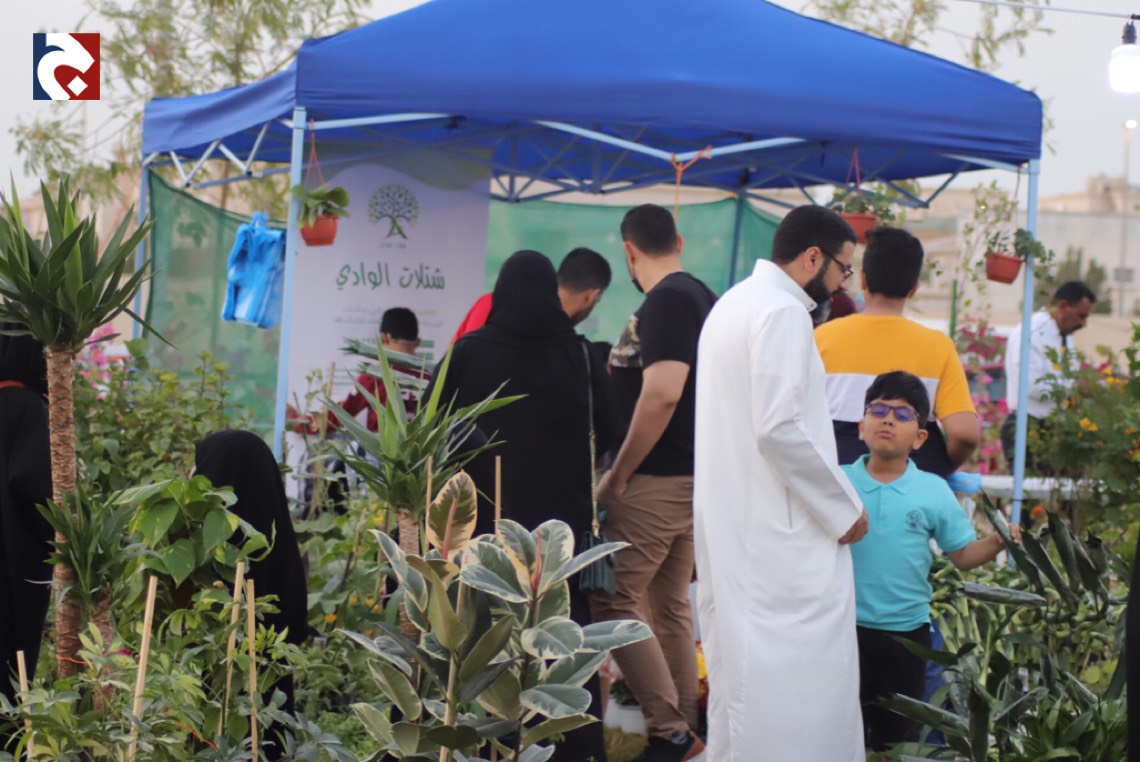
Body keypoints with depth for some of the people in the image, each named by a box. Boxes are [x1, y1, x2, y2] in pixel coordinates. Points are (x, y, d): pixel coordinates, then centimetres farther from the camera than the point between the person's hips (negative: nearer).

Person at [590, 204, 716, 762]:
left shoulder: (665, 301, -16)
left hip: (657, 479, -10)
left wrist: (618, 474, -18)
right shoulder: (701, 297, 13)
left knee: (609, 600, -6)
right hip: (690, 475, 10)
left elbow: (662, 393, -26)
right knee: (669, 605, 13)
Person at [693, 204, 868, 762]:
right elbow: (781, 428, -21)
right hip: (778, 534, -10)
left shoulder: (733, 304, 17)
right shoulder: (783, 312, -14)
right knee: (799, 681, -9)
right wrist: (844, 508, -12)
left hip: (732, 527, 10)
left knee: (743, 677, 13)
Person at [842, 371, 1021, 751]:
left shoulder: (934, 491, 0)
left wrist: (996, 543, -16)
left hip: (906, 632, 2)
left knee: (896, 734, 16)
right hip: (845, 628, -2)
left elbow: (963, 554, 1)